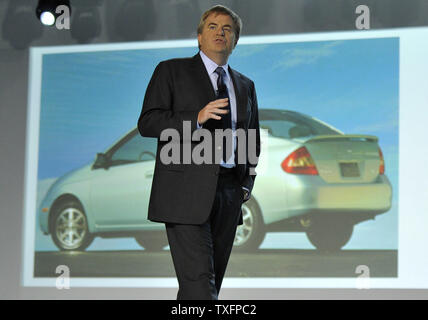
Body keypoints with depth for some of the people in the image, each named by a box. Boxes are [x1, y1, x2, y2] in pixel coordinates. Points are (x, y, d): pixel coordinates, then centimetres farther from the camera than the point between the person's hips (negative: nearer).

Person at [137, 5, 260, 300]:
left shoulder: (245, 85, 21)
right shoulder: (172, 71, 6)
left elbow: (253, 139, 29)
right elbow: (147, 122, -5)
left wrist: (247, 183, 12)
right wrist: (197, 118, -19)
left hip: (228, 194, 6)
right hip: (187, 191, -6)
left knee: (213, 281, 6)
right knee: (199, 282, -15)